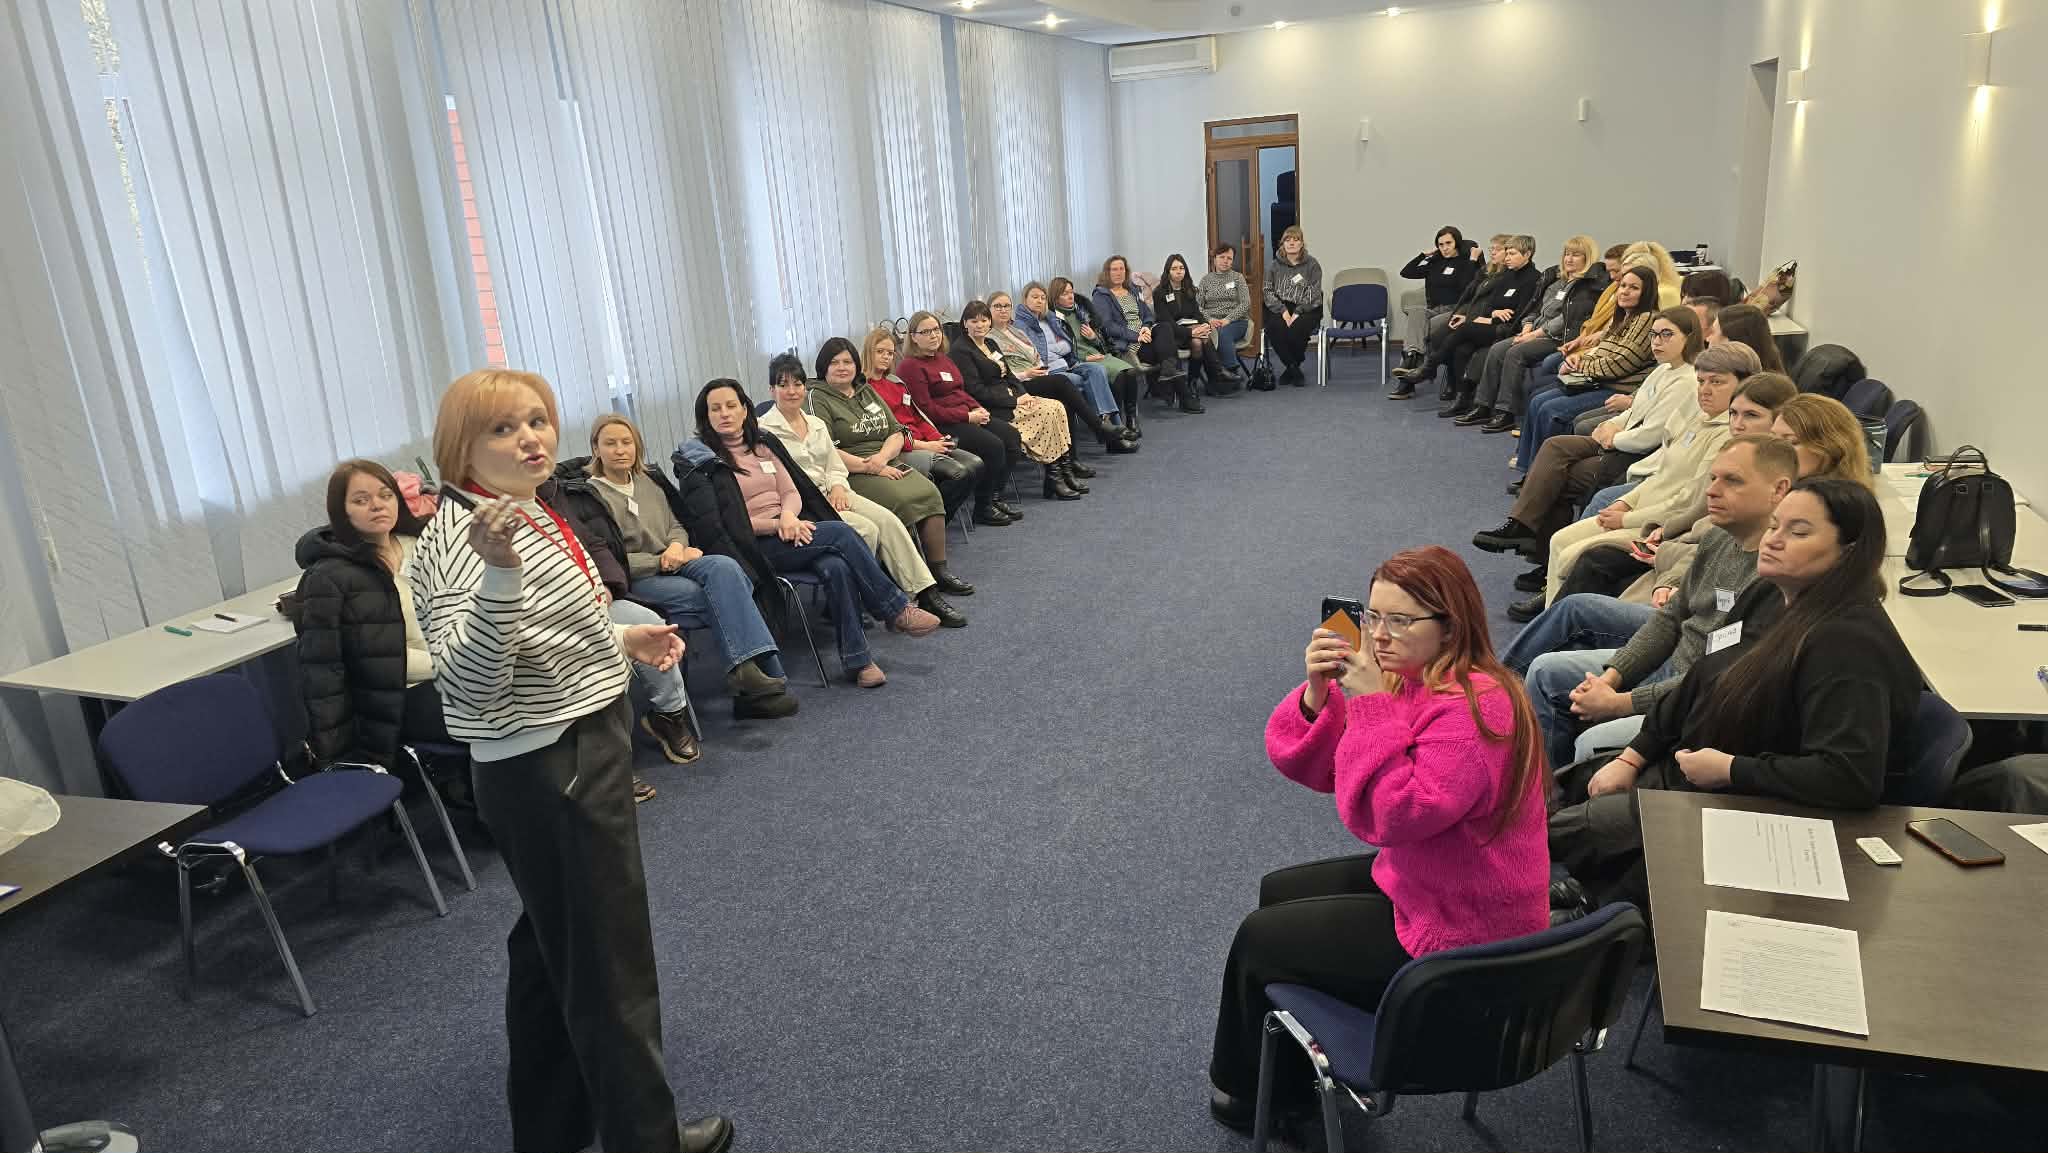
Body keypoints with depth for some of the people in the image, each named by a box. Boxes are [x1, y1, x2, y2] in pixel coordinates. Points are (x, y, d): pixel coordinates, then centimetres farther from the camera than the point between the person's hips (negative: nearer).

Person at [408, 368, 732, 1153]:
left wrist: (621, 640, 20)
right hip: (545, 773, -10)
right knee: (609, 965, 3)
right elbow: (472, 679, -34)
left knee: (553, 947, 22)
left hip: (584, 750, 10)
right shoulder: (455, 538, -22)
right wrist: (499, 572, -45)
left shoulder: (535, 514, 7)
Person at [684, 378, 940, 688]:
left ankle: (856, 659, -26)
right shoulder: (705, 462, 1)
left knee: (837, 567, -29)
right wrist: (777, 525, -17)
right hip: (755, 547, -5)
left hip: (790, 529, 5)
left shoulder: (764, 444, 17)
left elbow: (793, 493, 13)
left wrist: (788, 515, -11)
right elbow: (726, 522, -7)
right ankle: (897, 609, -17)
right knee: (840, 531, -26)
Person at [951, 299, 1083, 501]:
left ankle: (1063, 473, -14)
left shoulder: (991, 343, 19)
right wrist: (1014, 401, -16)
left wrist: (1023, 394, -2)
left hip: (1010, 398, 9)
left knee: (1057, 407, -11)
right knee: (1047, 412, -21)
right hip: (989, 409, -9)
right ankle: (1053, 479, -15)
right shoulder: (961, 350, -9)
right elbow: (976, 390, -16)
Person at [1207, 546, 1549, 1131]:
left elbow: (1393, 815, -34)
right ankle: (1290, 1073, 34)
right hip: (1415, 881, 10)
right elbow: (1313, 767, 0)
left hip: (1458, 938, -9)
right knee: (1279, 892, 19)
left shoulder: (1476, 708, -27)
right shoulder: (1406, 678, 2)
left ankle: (1247, 1090, 30)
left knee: (1259, 938, 1)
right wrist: (1318, 691, -18)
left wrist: (1371, 705, -32)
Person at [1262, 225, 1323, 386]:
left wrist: (1297, 313, -17)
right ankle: (1294, 370, -14)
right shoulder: (1274, 266, 12)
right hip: (1280, 308, 2)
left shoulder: (1312, 265, 5)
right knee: (1274, 327, -31)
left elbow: (1313, 294, -3)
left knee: (1297, 329, -34)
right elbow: (1268, 291, 3)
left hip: (1306, 310, -2)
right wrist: (1283, 311, -14)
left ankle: (1290, 368, -6)